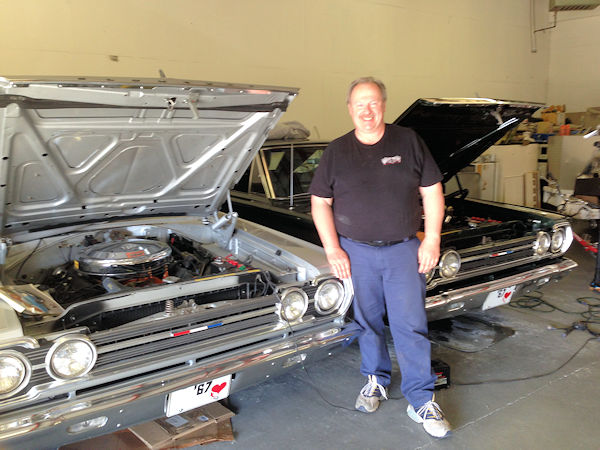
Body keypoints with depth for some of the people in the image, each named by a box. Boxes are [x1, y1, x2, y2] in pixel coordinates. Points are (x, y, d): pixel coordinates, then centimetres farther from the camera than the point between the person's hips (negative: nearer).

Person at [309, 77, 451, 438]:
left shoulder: (408, 141, 1)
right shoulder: (337, 151, 3)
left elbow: (433, 192, 3)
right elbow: (320, 202, 3)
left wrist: (432, 240, -4)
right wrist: (333, 249, -5)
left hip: (403, 249, -1)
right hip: (356, 251, 1)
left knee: (411, 325, -1)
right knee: (368, 321, 13)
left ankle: (422, 401, 9)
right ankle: (376, 380, 34)